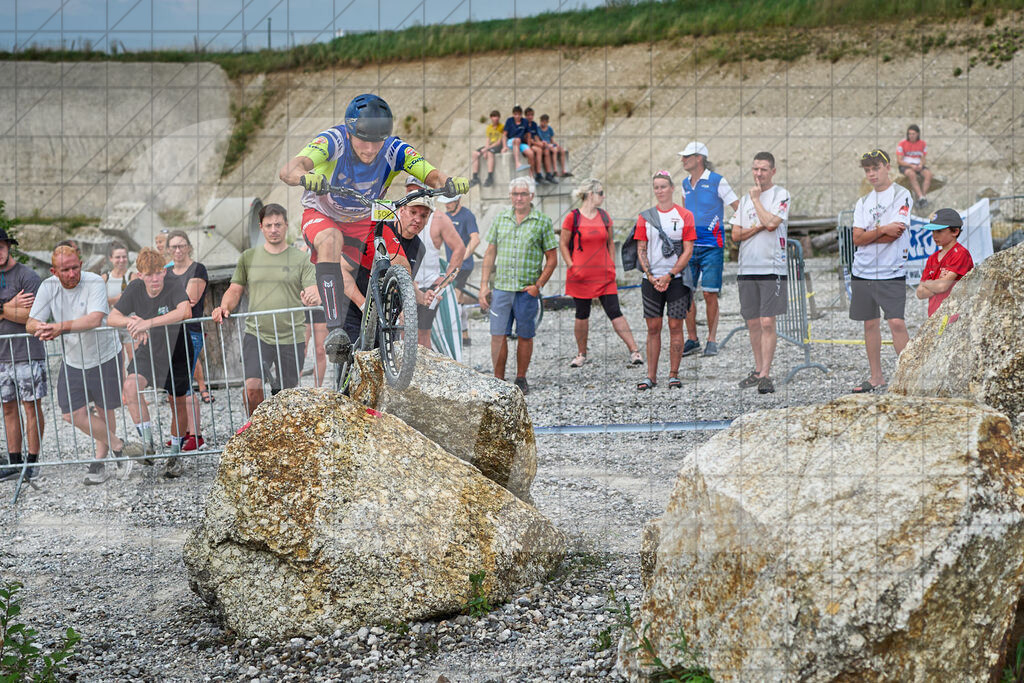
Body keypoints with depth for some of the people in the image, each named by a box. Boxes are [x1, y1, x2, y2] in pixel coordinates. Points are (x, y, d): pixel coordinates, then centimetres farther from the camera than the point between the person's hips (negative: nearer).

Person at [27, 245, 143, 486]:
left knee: (104, 411, 7)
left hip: (103, 356, -3)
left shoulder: (95, 283, -19)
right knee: (72, 414, -4)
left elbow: (94, 319, -32)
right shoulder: (48, 287, -7)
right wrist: (41, 327, -33)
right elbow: (30, 324, -9)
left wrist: (61, 326, -40)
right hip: (72, 360, 4)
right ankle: (118, 447, 10)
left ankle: (100, 462, 24)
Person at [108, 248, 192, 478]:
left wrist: (149, 322, -45)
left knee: (178, 403, 7)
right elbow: (112, 317, -9)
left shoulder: (173, 284, -22)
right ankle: (147, 442, -18)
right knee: (131, 385, -25)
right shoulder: (135, 289, -11)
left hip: (176, 352, -2)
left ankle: (175, 455, 25)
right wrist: (131, 321, -32)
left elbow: (185, 311, -39)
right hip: (148, 353, 2)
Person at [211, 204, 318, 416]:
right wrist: (225, 307, -9)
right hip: (256, 334, 0)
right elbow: (235, 290, 12)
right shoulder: (248, 257, 10)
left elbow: (313, 292, -4)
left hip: (291, 337, 0)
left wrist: (312, 298, -29)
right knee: (252, 388, -16)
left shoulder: (300, 259, 4)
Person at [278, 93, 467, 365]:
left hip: (365, 222, 4)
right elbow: (288, 170, -45)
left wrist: (449, 182, -56)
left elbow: (432, 175, -32)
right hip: (322, 216, -4)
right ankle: (335, 330, -44)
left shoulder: (394, 150, -22)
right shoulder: (333, 141, -30)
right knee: (332, 239, -36)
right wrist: (305, 177, -68)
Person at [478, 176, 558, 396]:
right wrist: (484, 285, 5)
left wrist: (538, 285, -6)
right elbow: (490, 254, 12)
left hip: (527, 290, -2)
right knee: (498, 335, -1)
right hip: (501, 287, 2)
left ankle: (521, 380, 18)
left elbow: (552, 259, 2)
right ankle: (498, 380, 7)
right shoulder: (500, 219, 9)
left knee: (525, 336, 6)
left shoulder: (542, 222, 1)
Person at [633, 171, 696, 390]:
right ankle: (651, 376, 7)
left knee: (675, 326, -1)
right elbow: (641, 250, 7)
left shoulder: (684, 215, 1)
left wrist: (669, 276, -11)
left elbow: (688, 251, -3)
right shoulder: (646, 216, 8)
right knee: (653, 328, 3)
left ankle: (674, 375, 5)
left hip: (676, 279, -2)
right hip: (651, 280, 2)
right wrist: (650, 276, -6)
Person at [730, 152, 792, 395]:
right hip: (747, 268, 6)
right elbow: (736, 235, 10)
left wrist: (756, 198, -6)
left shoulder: (780, 195, -1)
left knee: (767, 322, -10)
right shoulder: (745, 198, 16)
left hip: (771, 268, -6)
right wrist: (757, 228, -7)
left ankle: (766, 375, -10)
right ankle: (758, 370, 21)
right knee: (753, 322, 10)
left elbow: (771, 222, -17)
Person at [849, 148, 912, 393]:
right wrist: (882, 230, -12)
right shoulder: (863, 202, 13)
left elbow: (895, 233, -14)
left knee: (896, 322, -13)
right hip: (862, 271, 6)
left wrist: (868, 235, -4)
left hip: (891, 272, -6)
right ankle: (876, 376, 16)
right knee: (870, 323, 8)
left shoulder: (901, 196, -3)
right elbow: (857, 239, 2)